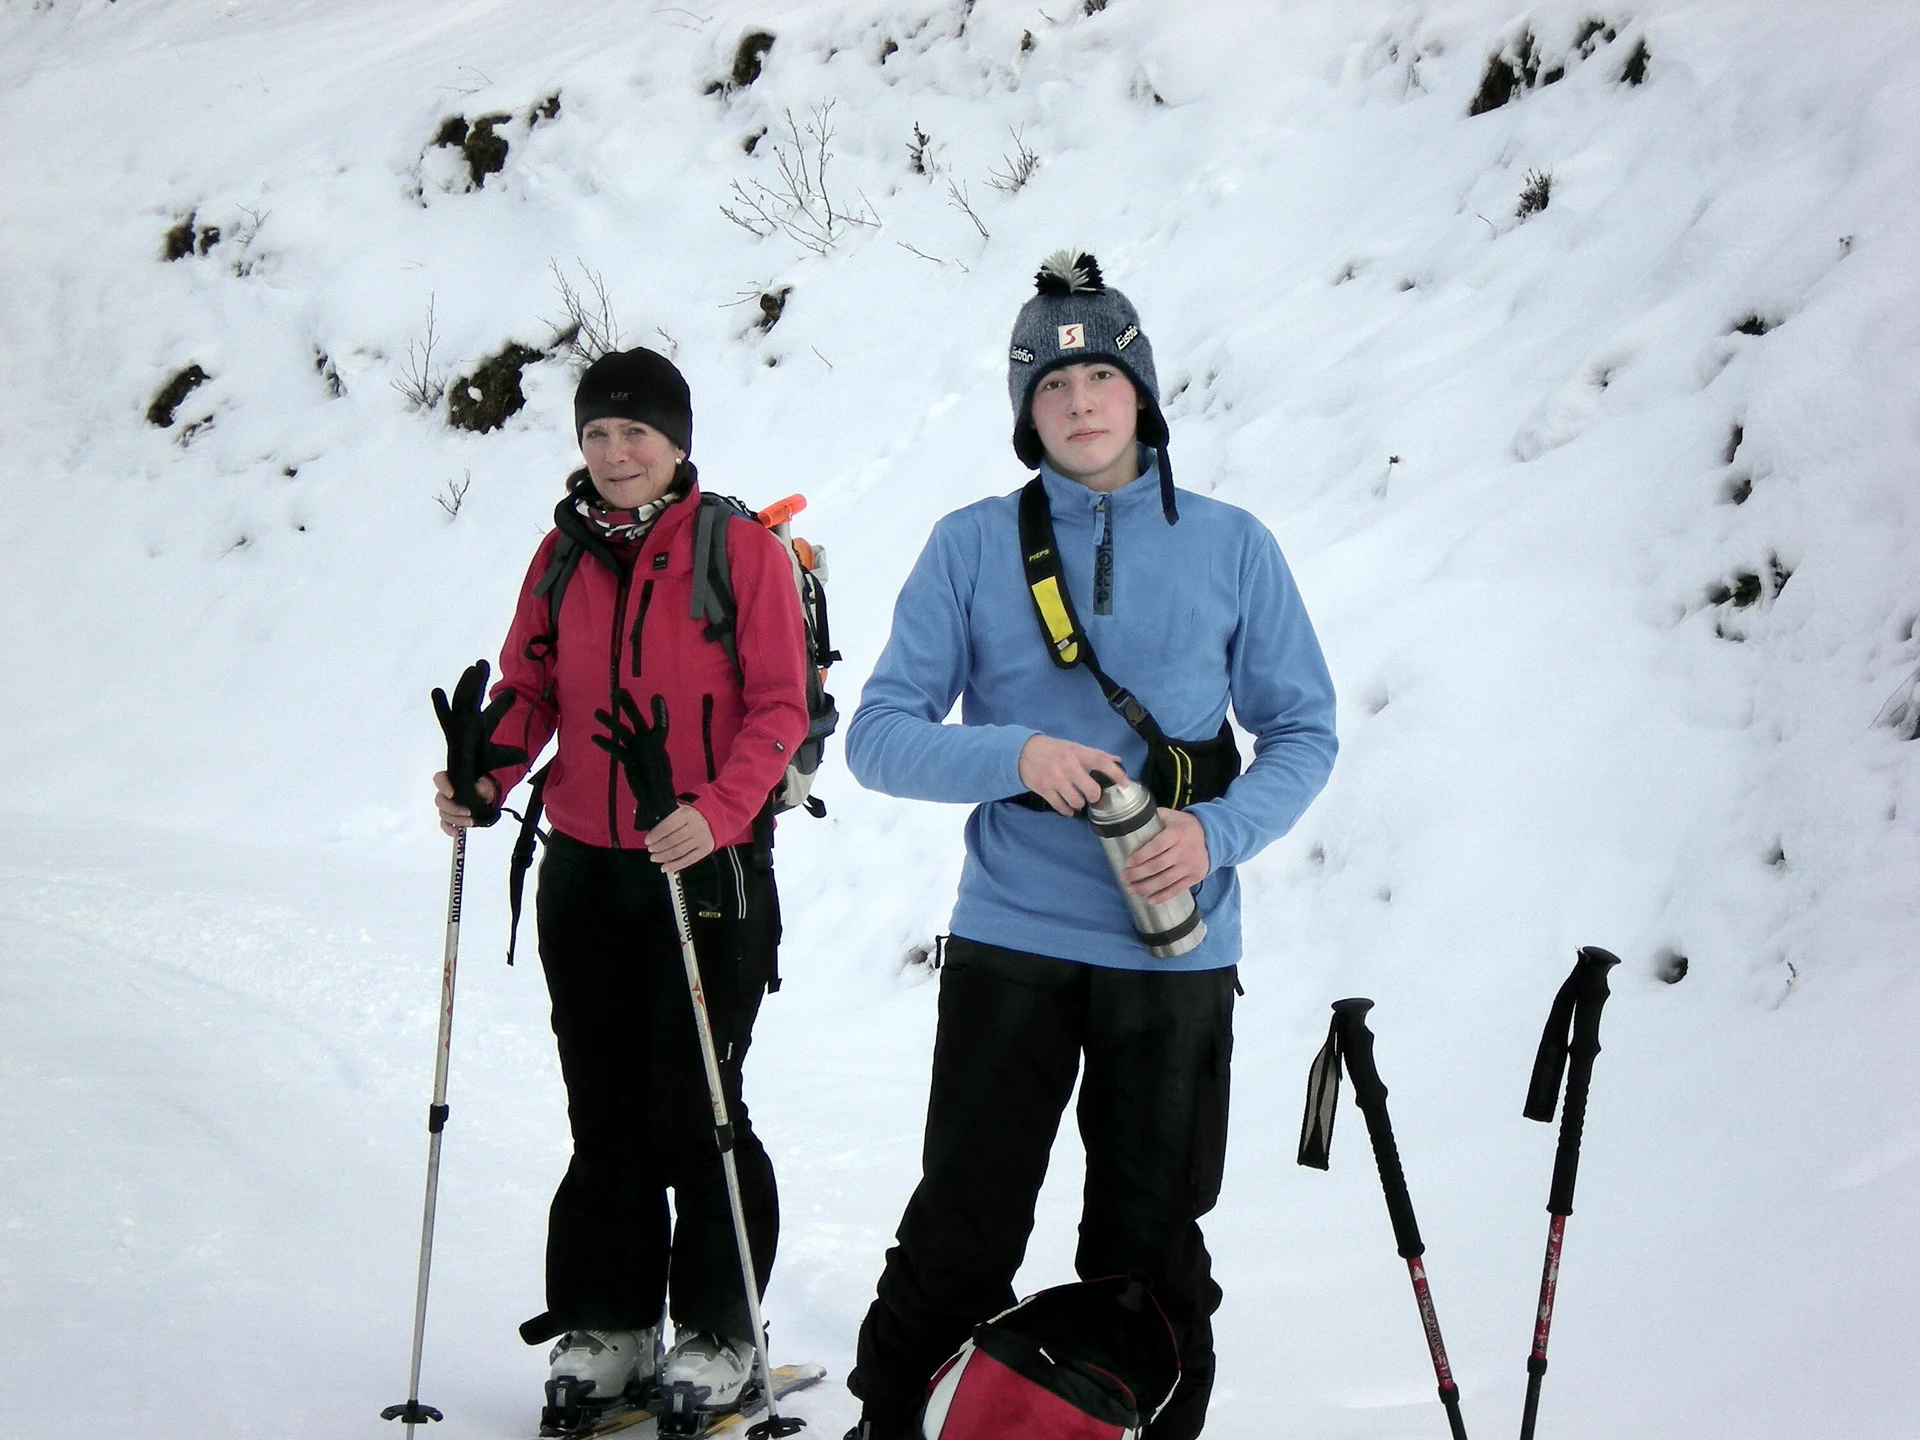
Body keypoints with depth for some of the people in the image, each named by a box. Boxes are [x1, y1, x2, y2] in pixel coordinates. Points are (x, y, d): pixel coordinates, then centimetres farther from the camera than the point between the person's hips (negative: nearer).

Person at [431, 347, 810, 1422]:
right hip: (584, 869, 5)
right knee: (604, 1107, 10)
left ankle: (719, 1333, 11)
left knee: (694, 1106, -2)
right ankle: (609, 1322, 21)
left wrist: (718, 812, -24)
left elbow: (779, 706, -9)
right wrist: (484, 779, -8)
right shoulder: (564, 553, 9)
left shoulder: (740, 548, -6)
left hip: (706, 867, -5)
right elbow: (530, 687, 12)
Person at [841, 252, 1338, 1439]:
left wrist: (1219, 832, -12)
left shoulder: (1230, 546, 4)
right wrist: (1016, 755, -19)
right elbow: (882, 735, -1)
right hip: (1010, 941, 0)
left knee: (1151, 1248, 11)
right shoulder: (972, 548, 2)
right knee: (962, 1237, 3)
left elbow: (1304, 730, 6)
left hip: (1176, 948, 1)